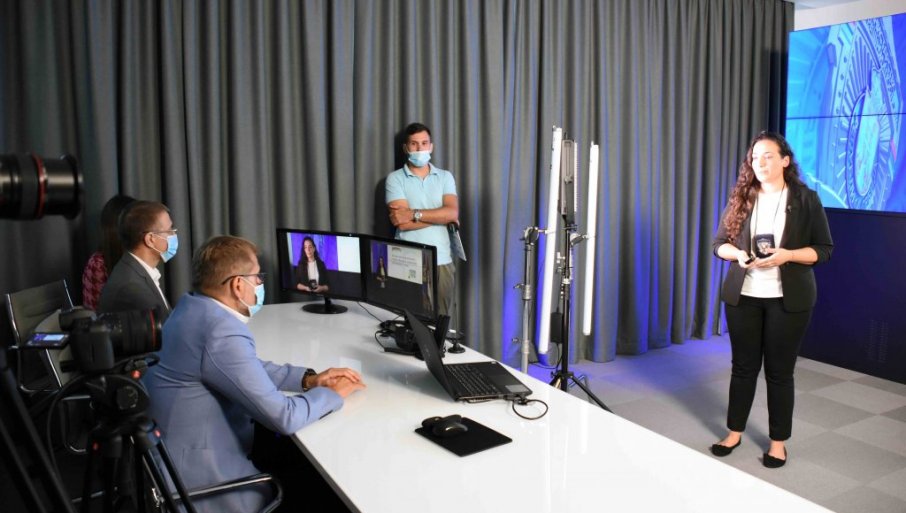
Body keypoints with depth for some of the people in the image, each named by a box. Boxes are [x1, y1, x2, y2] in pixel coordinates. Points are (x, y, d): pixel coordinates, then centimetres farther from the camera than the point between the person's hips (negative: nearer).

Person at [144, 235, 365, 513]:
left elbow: (247, 368, 16)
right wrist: (332, 393, -7)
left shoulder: (194, 308, 3)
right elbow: (283, 417, -24)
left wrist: (307, 379, 5)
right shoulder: (223, 332, -27)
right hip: (199, 474, -9)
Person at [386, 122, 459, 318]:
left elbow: (453, 213, -8)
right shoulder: (395, 178, 0)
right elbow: (401, 222, -12)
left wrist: (414, 214, -14)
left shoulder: (445, 177, 9)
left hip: (442, 260, 2)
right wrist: (440, 216, -7)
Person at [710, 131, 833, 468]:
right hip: (742, 296, 2)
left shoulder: (806, 199, -3)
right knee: (743, 366, 11)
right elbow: (719, 243, 7)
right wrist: (738, 254, -15)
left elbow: (824, 249, -3)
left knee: (779, 371, 6)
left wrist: (787, 255, -19)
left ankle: (778, 441, 20)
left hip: (788, 300, -2)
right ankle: (735, 432, 25)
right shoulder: (741, 199, 4)